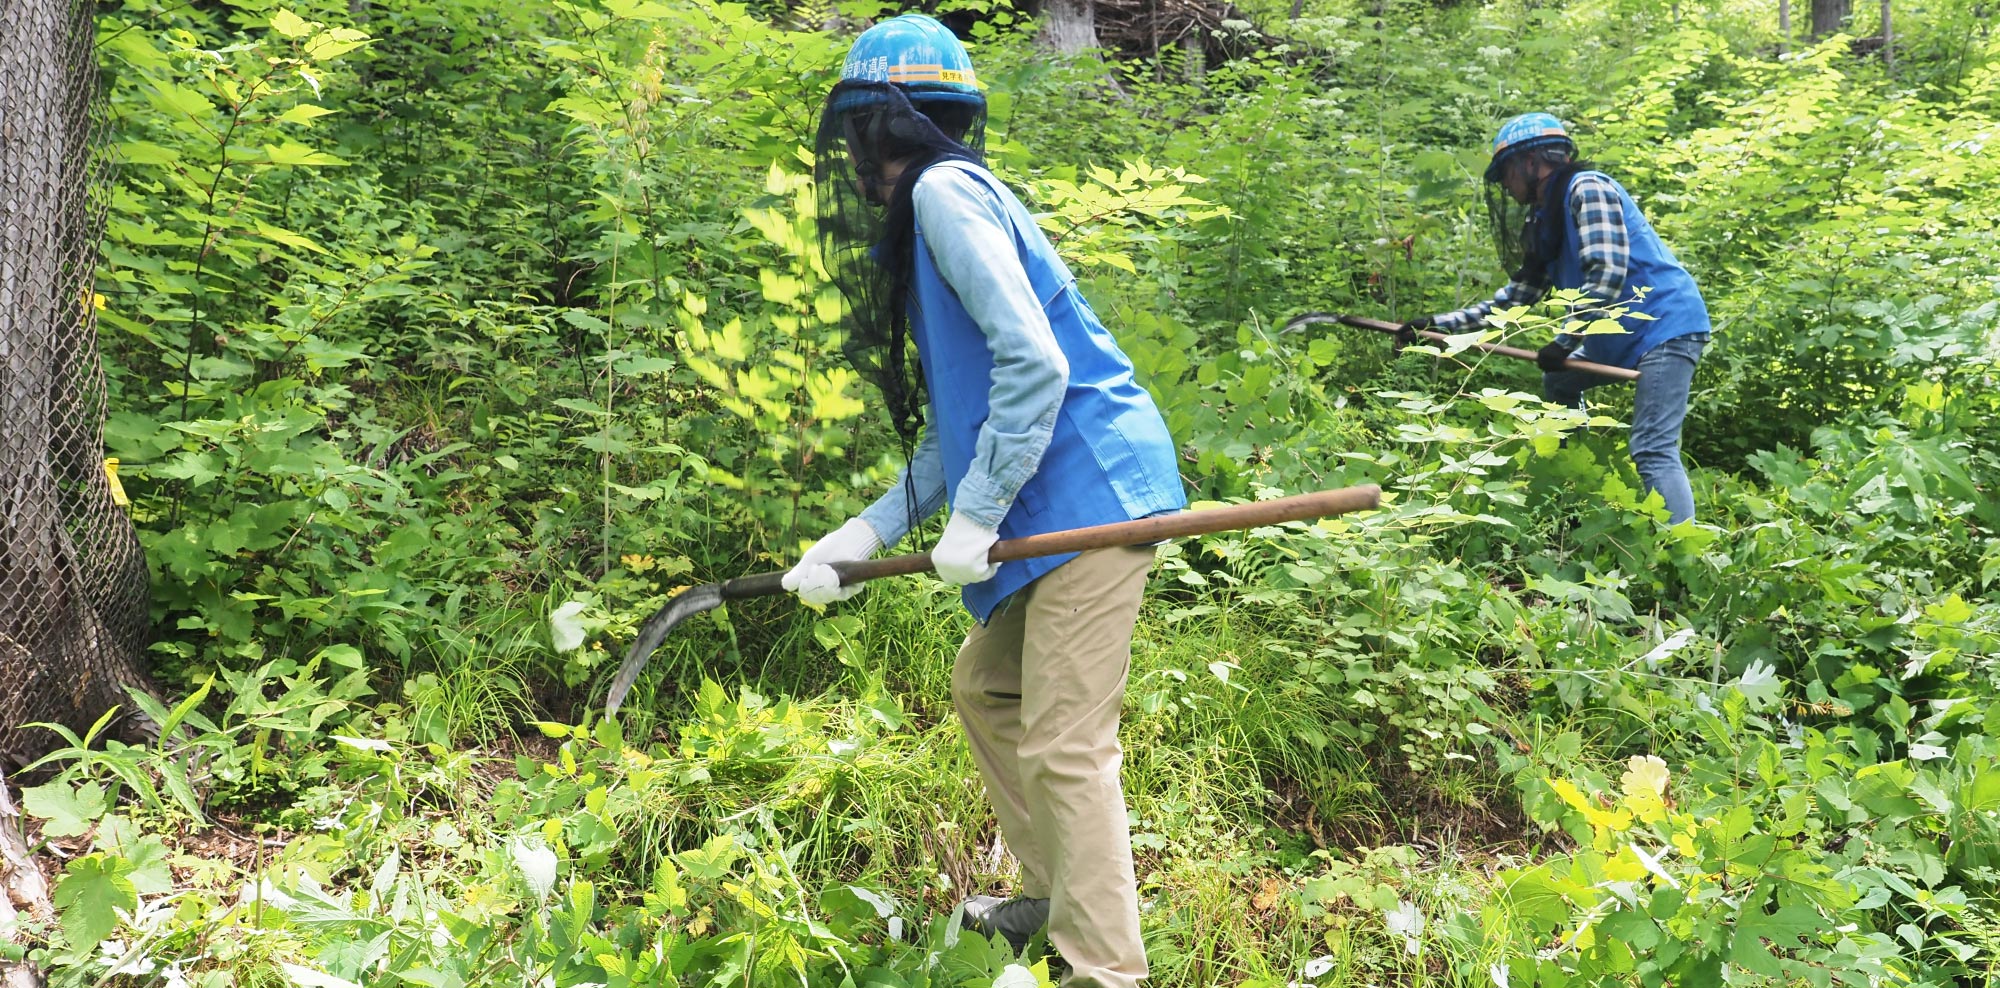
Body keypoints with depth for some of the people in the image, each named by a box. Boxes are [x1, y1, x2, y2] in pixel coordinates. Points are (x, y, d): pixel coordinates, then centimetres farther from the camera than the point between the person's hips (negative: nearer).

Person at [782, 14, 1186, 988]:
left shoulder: (944, 190, -8)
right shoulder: (926, 214, 22)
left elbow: (1033, 363, -21)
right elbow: (953, 429, 20)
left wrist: (977, 514, -15)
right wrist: (860, 536, 16)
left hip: (1091, 491, -11)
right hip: (1057, 502, 11)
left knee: (1061, 744, -9)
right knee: (983, 687, 20)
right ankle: (1053, 901, 30)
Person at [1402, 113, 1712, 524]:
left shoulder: (1586, 188, -12)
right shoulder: (1547, 220, 15)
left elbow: (1608, 272, -23)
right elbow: (1514, 299, 18)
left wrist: (1565, 342, -18)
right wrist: (1438, 324, 16)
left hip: (1668, 326, -11)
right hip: (1623, 337, 11)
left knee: (1653, 451, -19)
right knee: (1558, 383, 25)